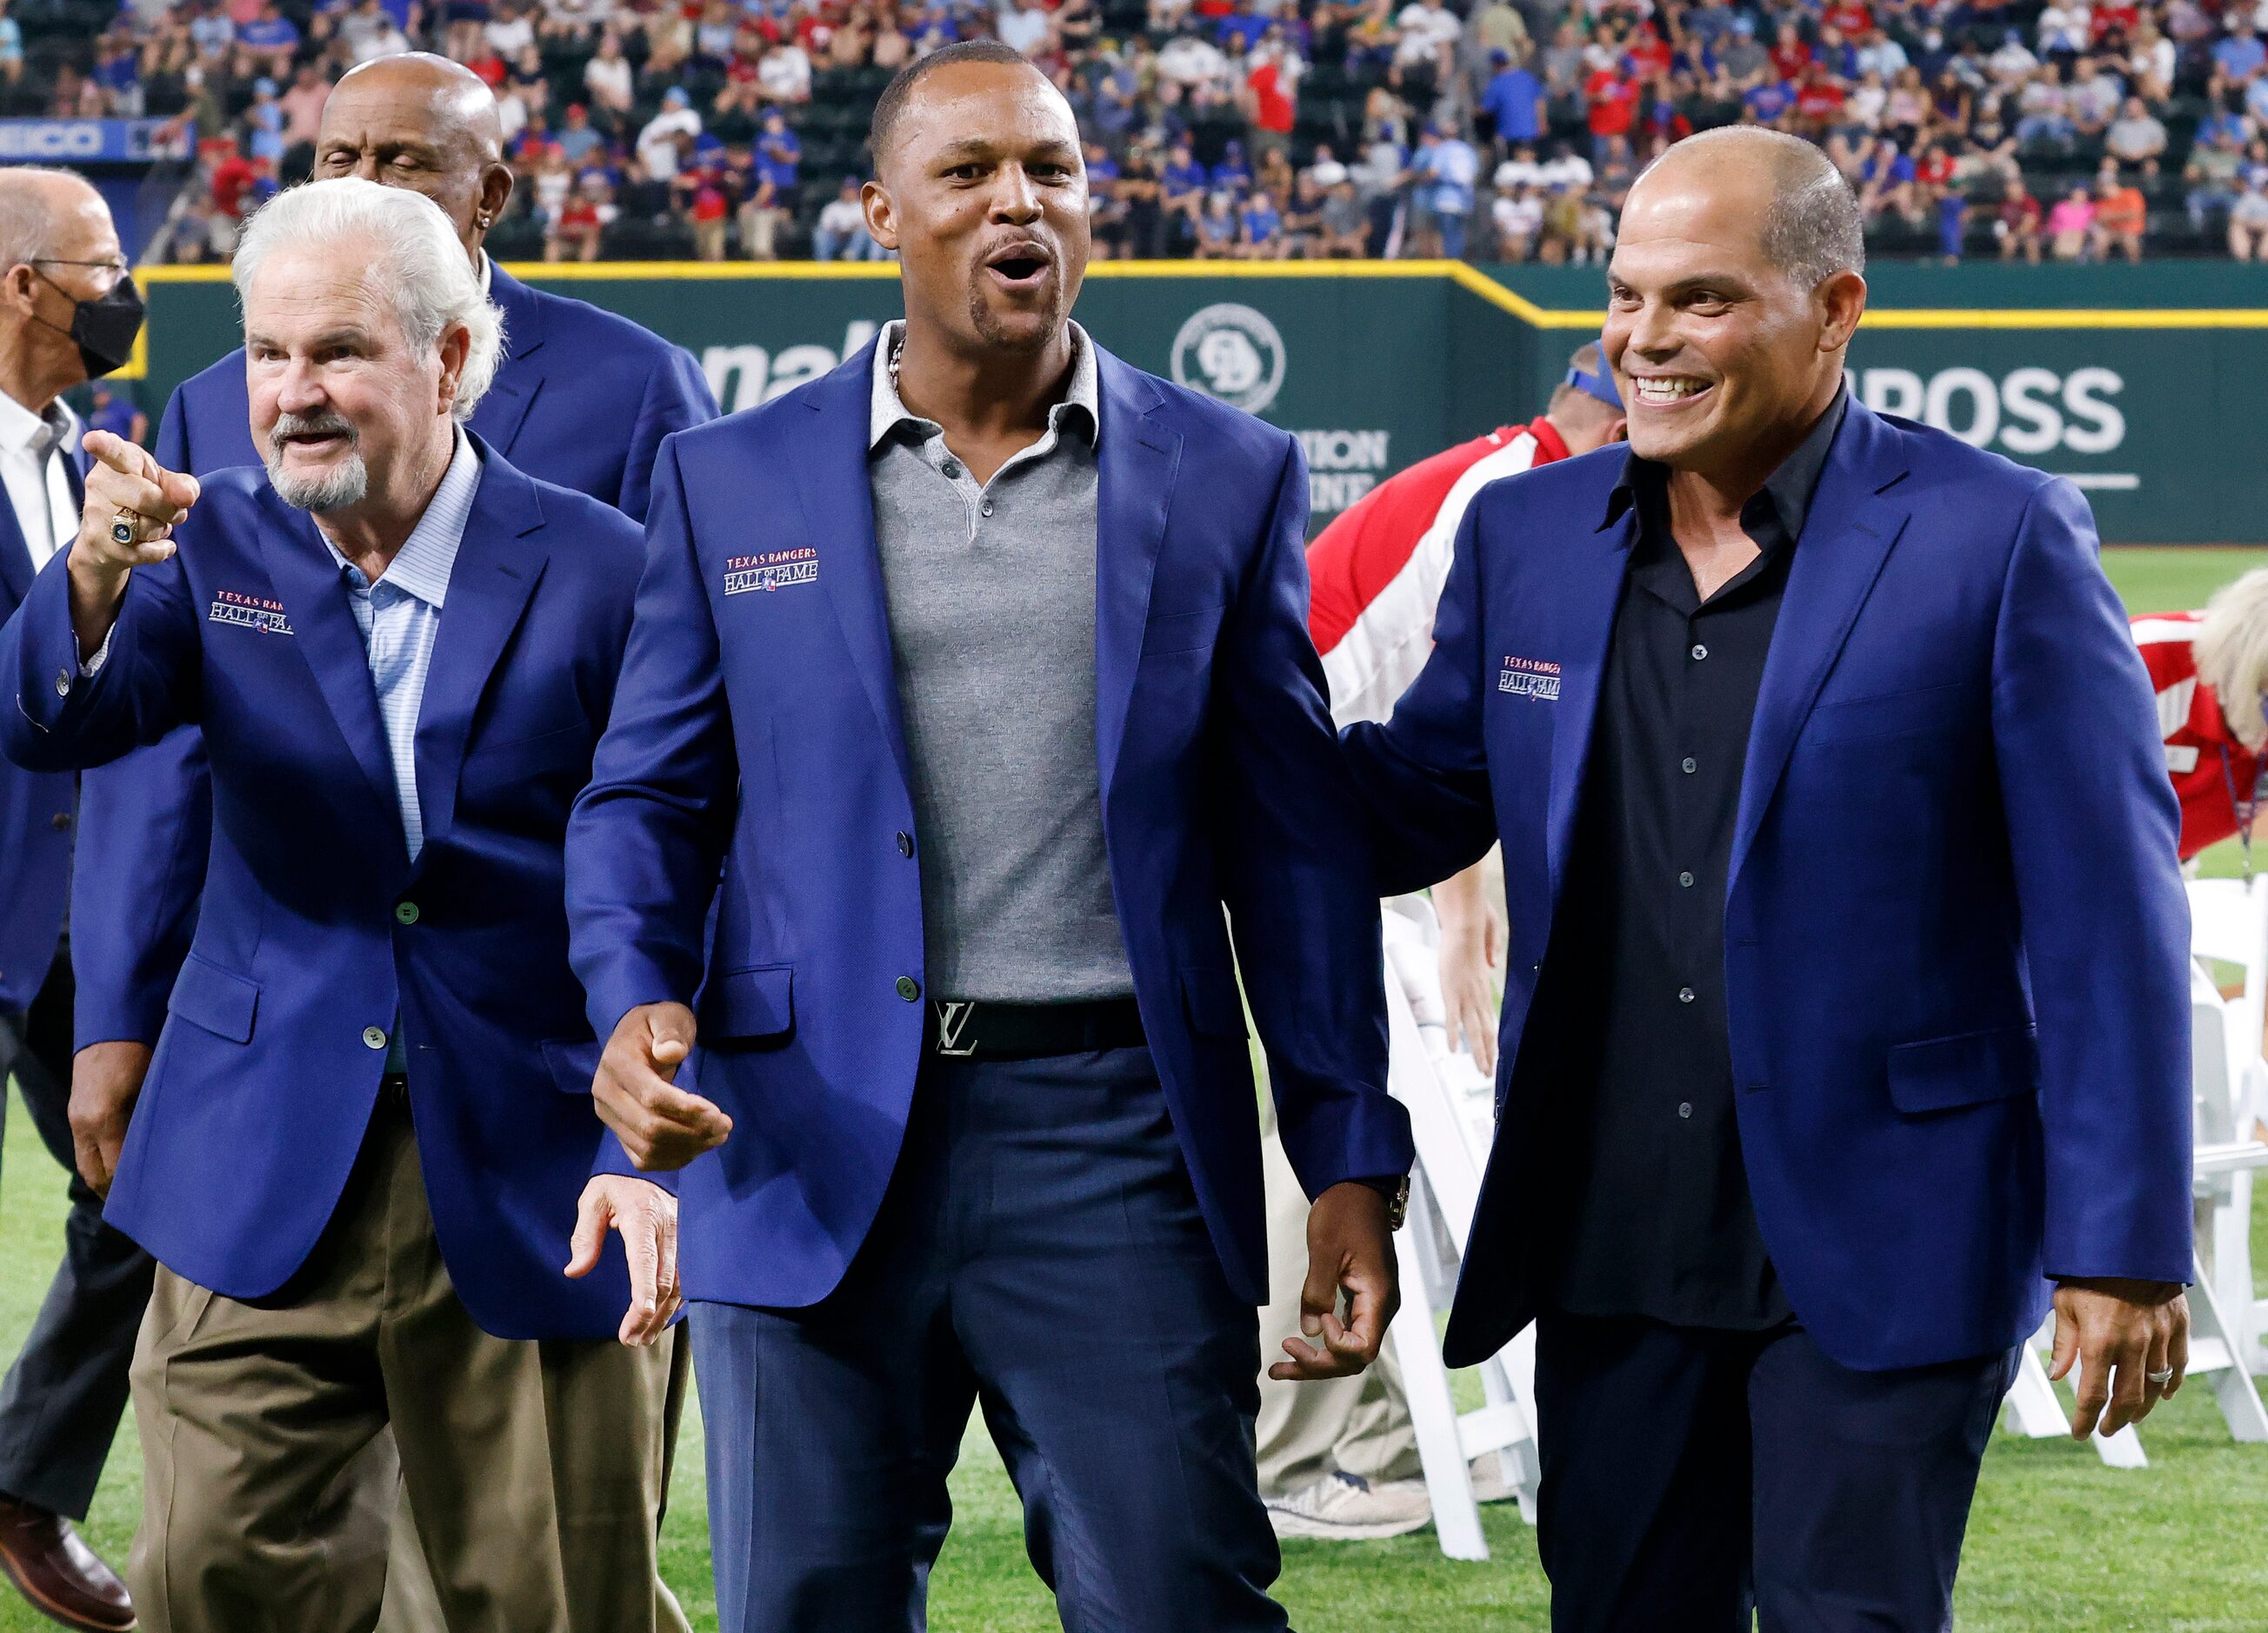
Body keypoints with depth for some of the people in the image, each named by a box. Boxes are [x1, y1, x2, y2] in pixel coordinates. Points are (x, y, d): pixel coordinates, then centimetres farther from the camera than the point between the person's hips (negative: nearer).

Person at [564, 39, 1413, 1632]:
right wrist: (636, 1002, -11)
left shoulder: (1226, 478, 8)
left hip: (1114, 1143, -1)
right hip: (812, 1151, 1)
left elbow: (1295, 841, 8)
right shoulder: (734, 482, 9)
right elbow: (649, 798, 10)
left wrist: (1353, 1165, 3)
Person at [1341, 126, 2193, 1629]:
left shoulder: (1997, 538, -8)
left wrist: (2124, 1249, -11)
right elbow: (1414, 805, 16)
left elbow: (2108, 921, -8)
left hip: (1879, 1254, -5)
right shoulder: (1525, 535, 7)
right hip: (1608, 1250, 5)